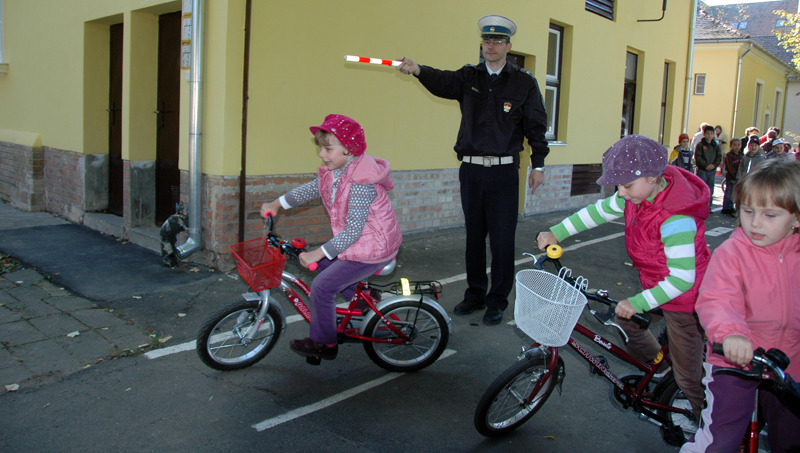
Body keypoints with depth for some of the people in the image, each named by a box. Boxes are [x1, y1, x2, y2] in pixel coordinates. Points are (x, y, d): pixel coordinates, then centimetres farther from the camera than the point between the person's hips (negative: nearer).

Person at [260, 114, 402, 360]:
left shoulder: (361, 182, -28)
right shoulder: (334, 172, 1)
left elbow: (352, 231, -30)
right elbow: (310, 189, 19)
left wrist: (317, 253, -30)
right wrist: (276, 204, 16)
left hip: (373, 248, -10)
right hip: (356, 241, 10)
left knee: (322, 286, -11)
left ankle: (324, 344, 8)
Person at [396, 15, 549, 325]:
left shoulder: (524, 83, 3)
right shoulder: (469, 77, 8)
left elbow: (536, 126, 5)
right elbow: (443, 82, -12)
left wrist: (538, 164, 2)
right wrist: (418, 70, -32)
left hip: (504, 172, -3)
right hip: (471, 171, 3)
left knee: (502, 240, 0)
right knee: (474, 237, 12)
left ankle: (497, 301, 15)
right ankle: (475, 294, 27)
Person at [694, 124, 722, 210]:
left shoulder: (716, 146, 10)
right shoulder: (700, 145, -2)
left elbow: (719, 157, 6)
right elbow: (698, 157, -9)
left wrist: (714, 165, -12)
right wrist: (706, 165, -18)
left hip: (712, 171, 4)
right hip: (702, 170, -4)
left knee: (710, 189, 6)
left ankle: (708, 206, 13)